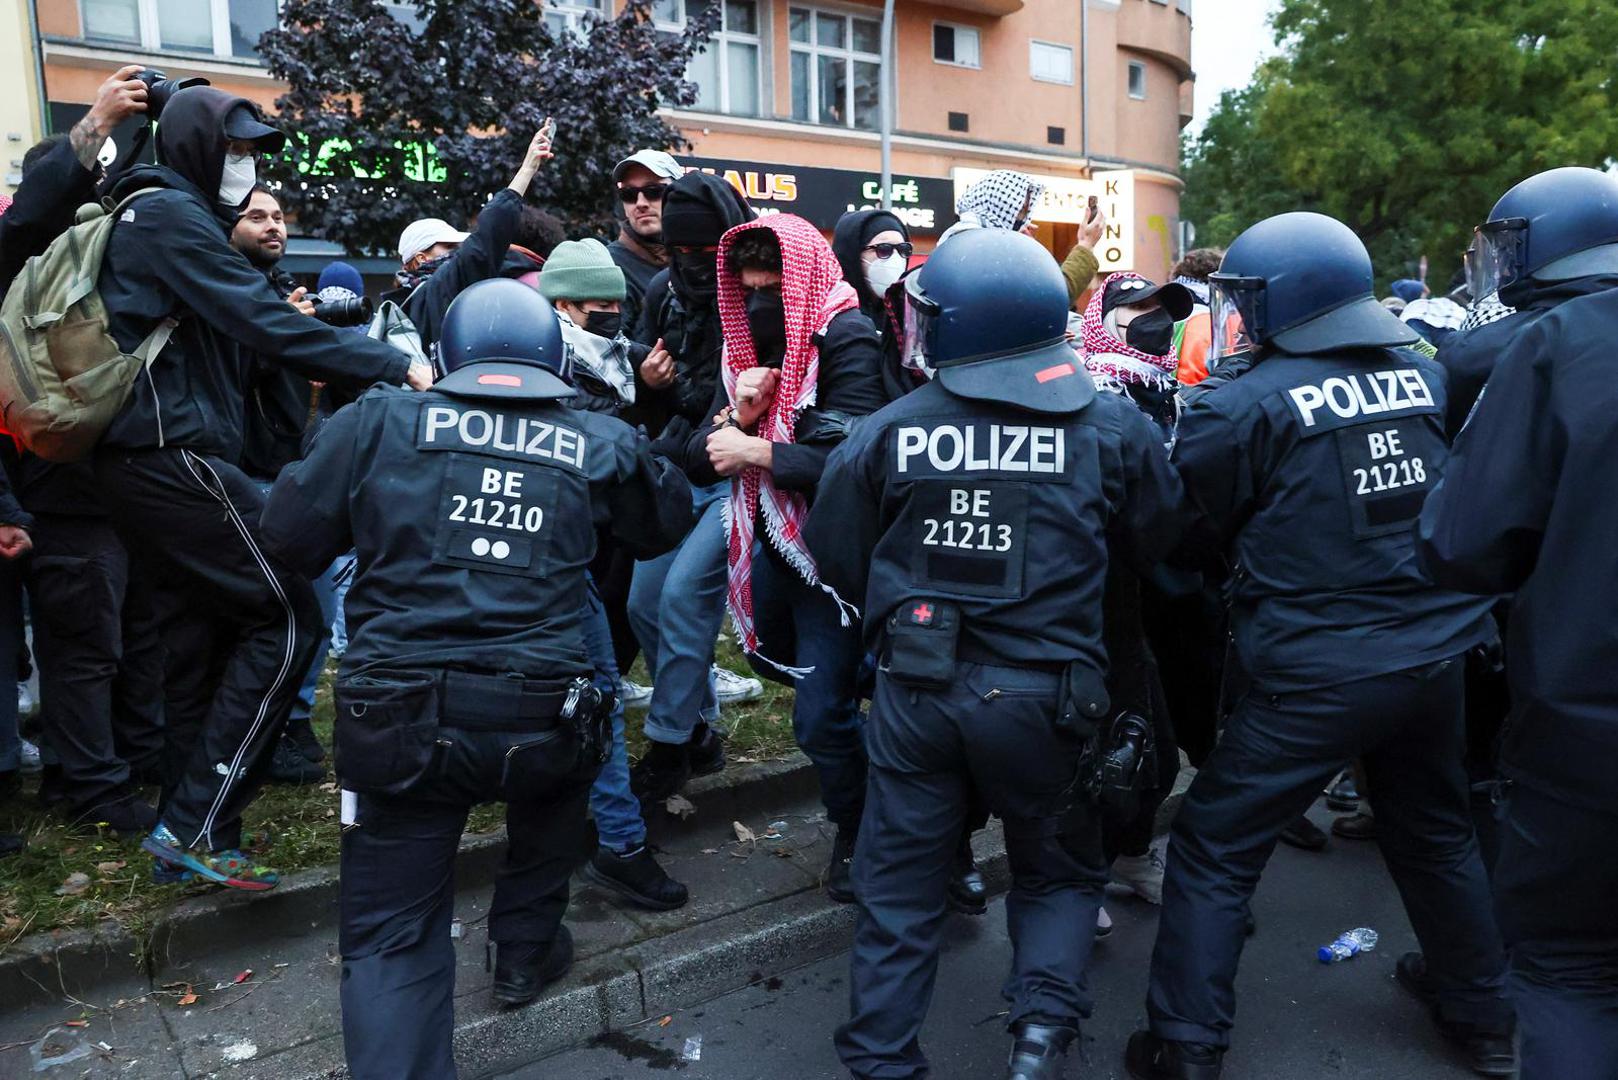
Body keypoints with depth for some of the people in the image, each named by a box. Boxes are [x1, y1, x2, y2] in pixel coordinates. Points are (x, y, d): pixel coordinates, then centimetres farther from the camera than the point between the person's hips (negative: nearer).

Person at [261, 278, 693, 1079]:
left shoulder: (380, 421, 2)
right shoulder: (599, 444, 6)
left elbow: (288, 537, 6)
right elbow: (670, 519, 22)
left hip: (401, 722, -1)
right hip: (538, 724, 1)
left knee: (390, 939, 13)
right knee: (561, 740, 36)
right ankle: (526, 948, 46)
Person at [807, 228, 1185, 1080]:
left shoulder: (886, 432, -7)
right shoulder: (1110, 426, -6)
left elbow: (837, 559, 2)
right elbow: (1163, 543, 4)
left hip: (915, 690, 1)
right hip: (1043, 692, 0)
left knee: (899, 883, 16)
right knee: (1058, 870, 23)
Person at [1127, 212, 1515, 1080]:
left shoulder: (1249, 406, -16)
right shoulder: (1425, 377, 2)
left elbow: (1182, 529, -6)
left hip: (1318, 675, -6)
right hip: (1437, 654, 7)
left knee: (1213, 848, 7)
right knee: (1434, 835, 27)